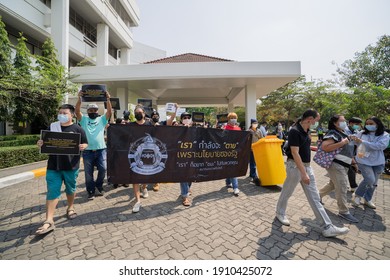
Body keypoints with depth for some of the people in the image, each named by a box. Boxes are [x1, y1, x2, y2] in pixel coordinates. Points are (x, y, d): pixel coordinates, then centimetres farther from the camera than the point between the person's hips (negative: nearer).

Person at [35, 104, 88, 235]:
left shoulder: (77, 129, -2)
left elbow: (85, 143, 0)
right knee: (52, 191, 1)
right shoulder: (52, 127, 7)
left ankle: (70, 208, 37)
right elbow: (46, 142, 13)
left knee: (70, 189, 14)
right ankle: (49, 221, 4)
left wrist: (82, 147, -22)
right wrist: (41, 143, -9)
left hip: (71, 166, -2)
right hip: (53, 166, 2)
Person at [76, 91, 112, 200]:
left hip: (101, 149, 0)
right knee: (88, 173, 8)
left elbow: (109, 111, -3)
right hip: (87, 151, 0)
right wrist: (79, 99, -18)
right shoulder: (84, 119, 11)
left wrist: (108, 99, -15)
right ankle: (91, 192, 23)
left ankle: (98, 186, 23)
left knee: (103, 169, -4)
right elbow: (77, 111, -6)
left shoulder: (102, 119, 11)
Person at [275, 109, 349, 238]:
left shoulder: (307, 130, 6)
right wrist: (303, 173, -26)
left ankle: (327, 227, 15)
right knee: (287, 192, 11)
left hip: (307, 166, 8)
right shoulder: (294, 131, -21)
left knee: (314, 198, 9)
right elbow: (295, 153, -25)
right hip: (295, 166, -8)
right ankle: (280, 213, 33)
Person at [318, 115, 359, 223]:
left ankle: (318, 195, 37)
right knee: (342, 187, -4)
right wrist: (342, 142, -26)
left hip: (343, 165, 9)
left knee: (333, 184, 20)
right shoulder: (332, 133, -15)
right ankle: (344, 212, 8)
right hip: (335, 164, -9)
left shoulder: (344, 133, 15)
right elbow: (324, 147, -30)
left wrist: (352, 159, 20)